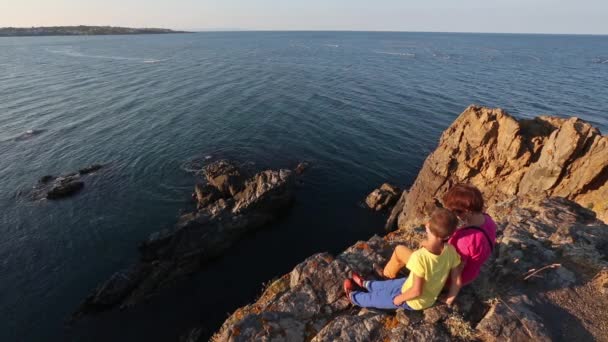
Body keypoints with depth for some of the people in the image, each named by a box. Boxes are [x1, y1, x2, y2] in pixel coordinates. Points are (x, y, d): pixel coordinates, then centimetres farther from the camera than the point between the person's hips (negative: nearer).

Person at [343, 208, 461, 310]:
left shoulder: (420, 257, -41)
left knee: (375, 298, 20)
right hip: (431, 299, 6)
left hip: (413, 302, -6)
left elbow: (416, 291, -31)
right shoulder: (451, 251, -21)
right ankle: (365, 284, 54)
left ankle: (353, 297, 46)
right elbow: (456, 279, -6)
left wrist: (399, 299, -12)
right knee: (388, 284, 28)